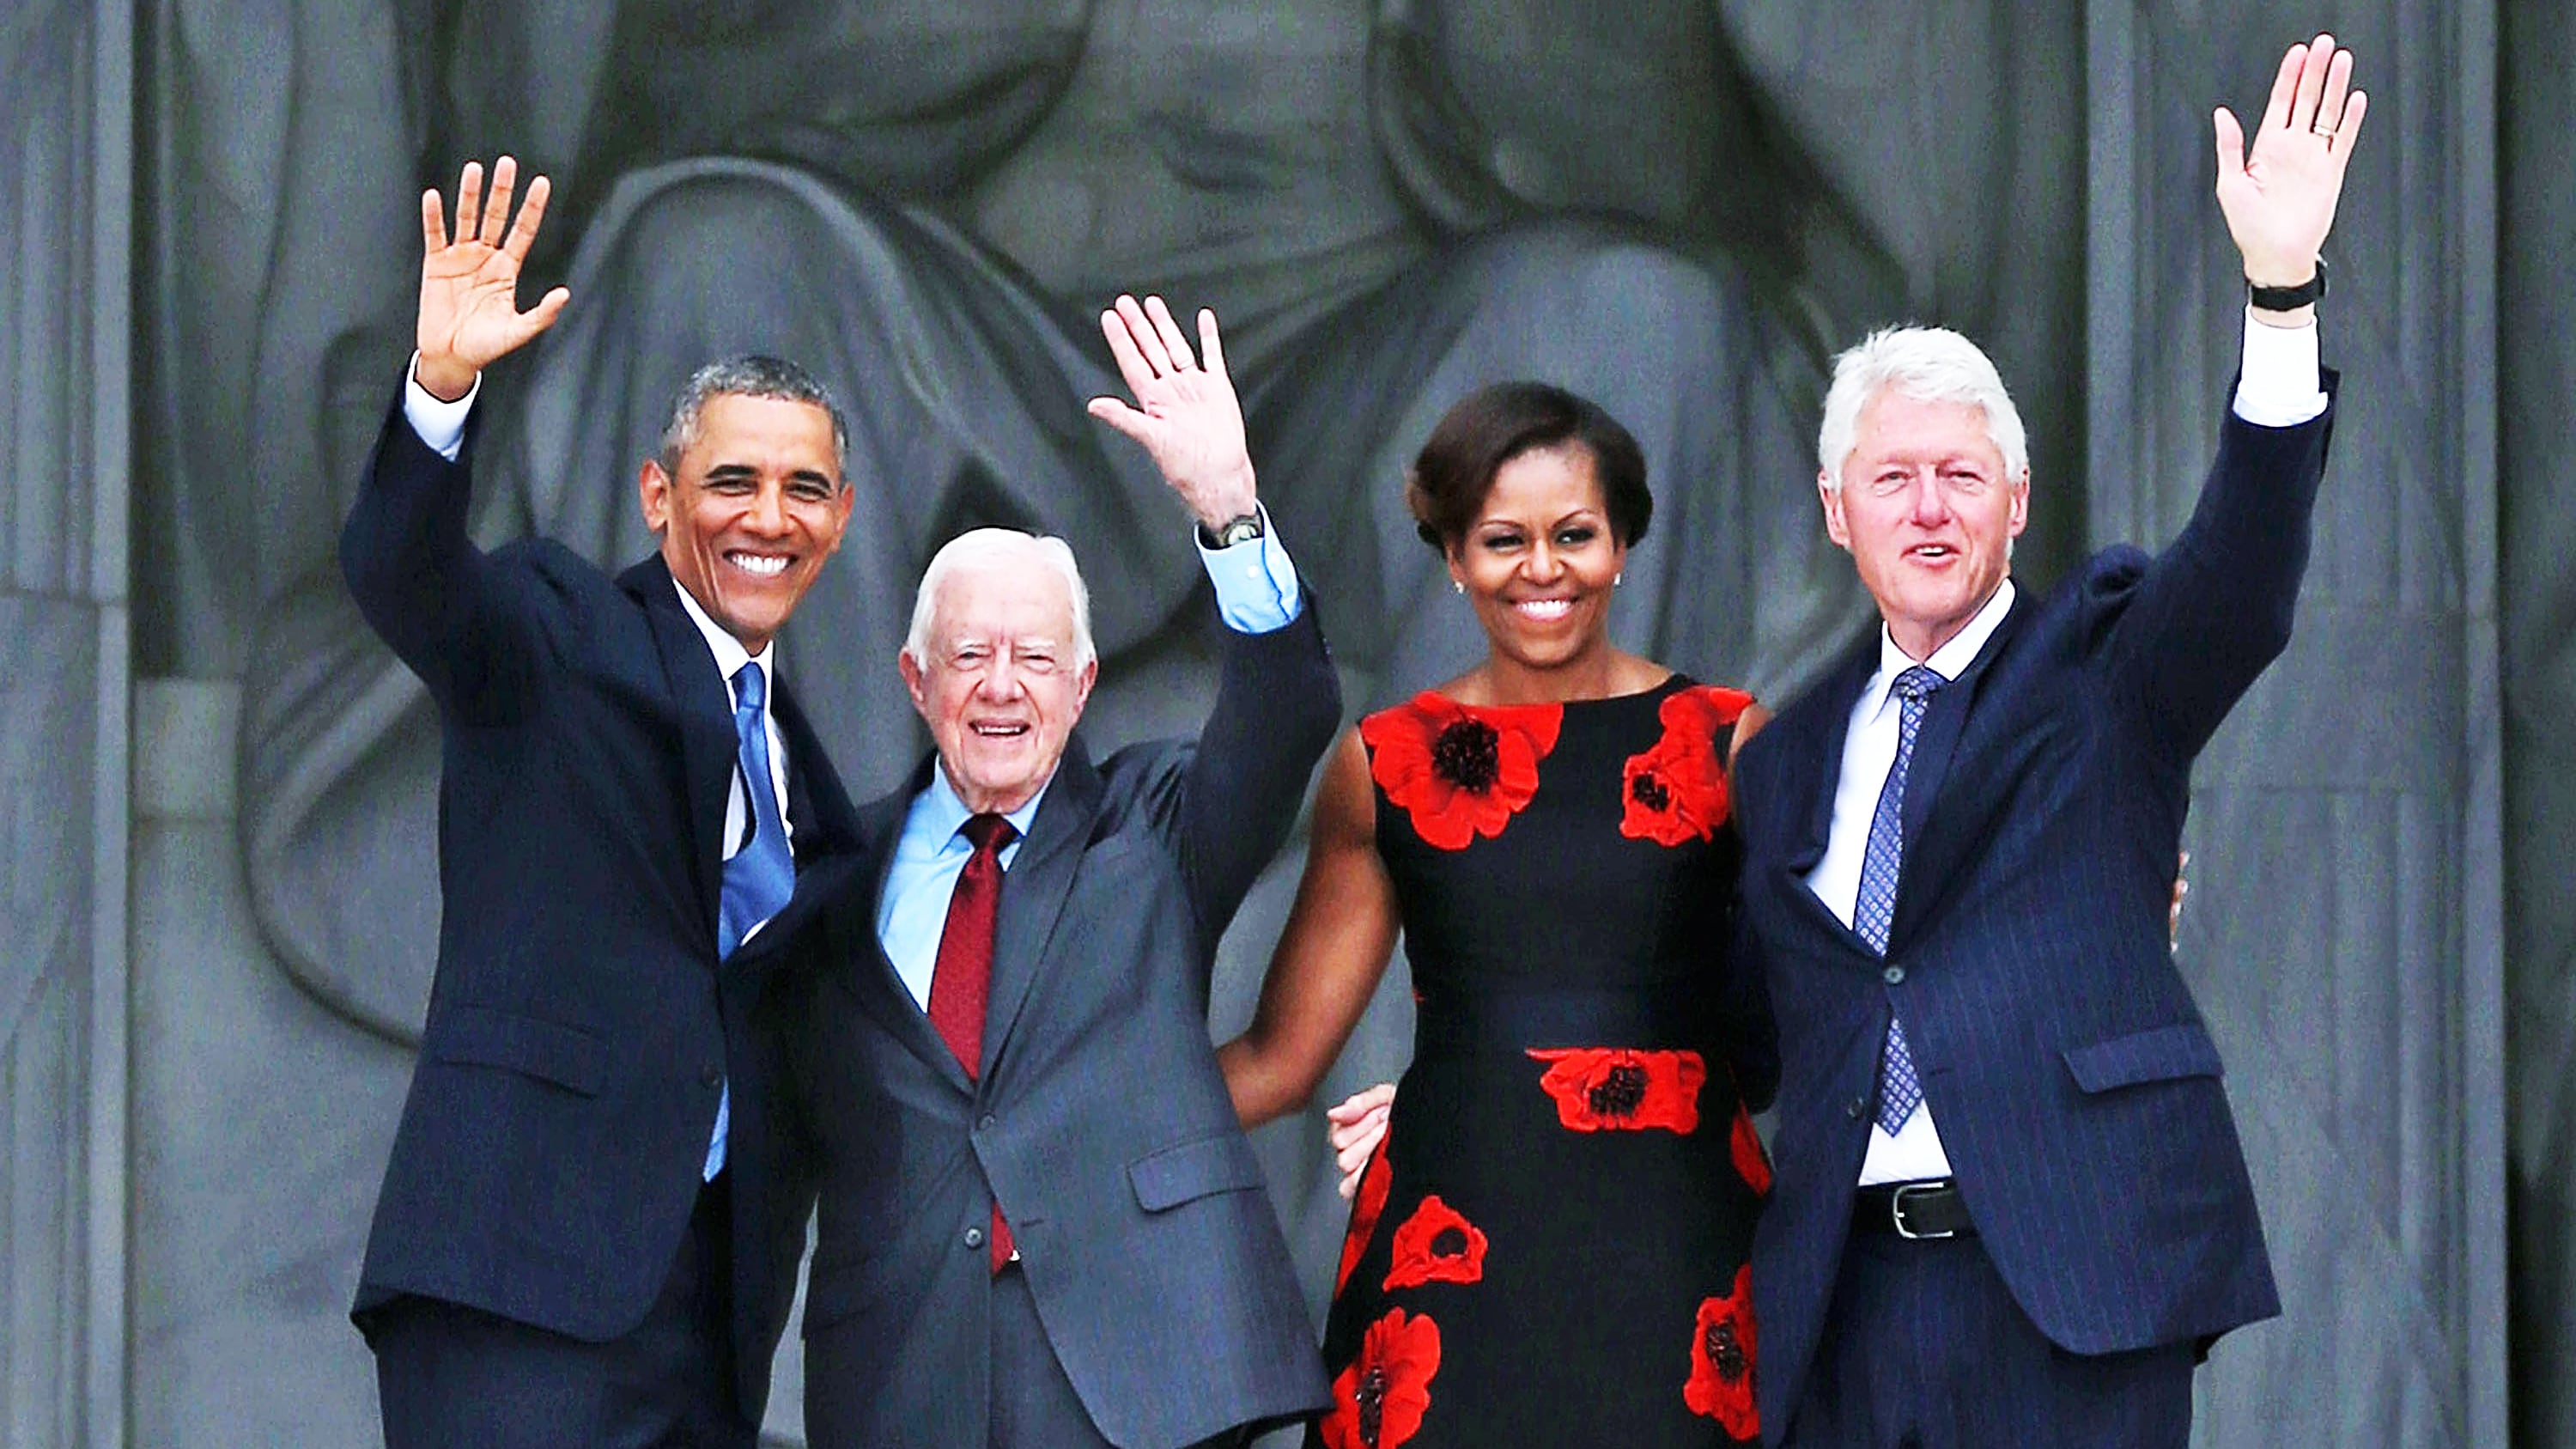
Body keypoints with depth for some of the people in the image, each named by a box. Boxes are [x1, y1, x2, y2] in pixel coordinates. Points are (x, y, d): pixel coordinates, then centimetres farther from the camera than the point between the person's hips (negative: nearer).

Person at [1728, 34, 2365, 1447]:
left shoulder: (2101, 669, 7)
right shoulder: (1788, 760, 18)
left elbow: (2242, 567, -13)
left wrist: (2282, 291, -27)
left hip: (2072, 1283, -4)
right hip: (1843, 1299, 4)